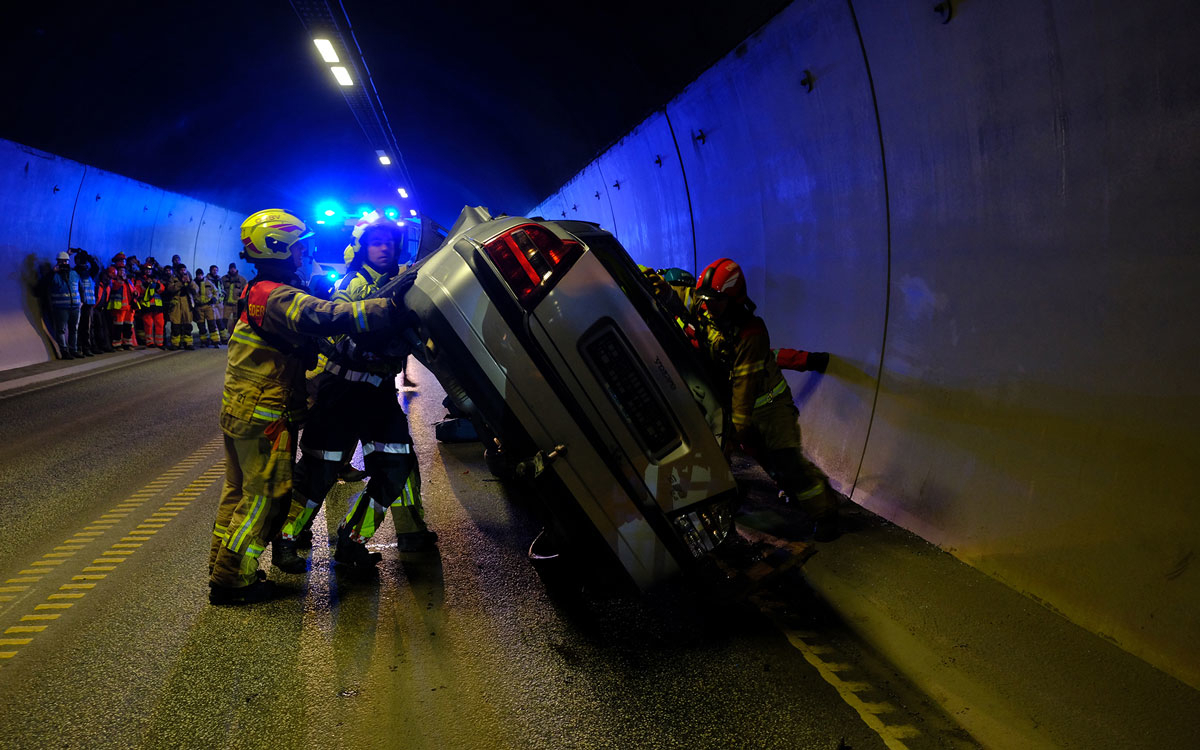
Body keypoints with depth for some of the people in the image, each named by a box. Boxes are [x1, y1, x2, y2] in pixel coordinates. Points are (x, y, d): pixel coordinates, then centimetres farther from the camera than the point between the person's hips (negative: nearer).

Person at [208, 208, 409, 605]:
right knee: (266, 496, 1)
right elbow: (329, 318, -36)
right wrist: (393, 308, -41)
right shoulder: (279, 297, -21)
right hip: (265, 416, -10)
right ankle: (231, 580, 9)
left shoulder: (259, 291, 12)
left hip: (240, 410, 10)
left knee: (239, 490, 20)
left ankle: (222, 567, 32)